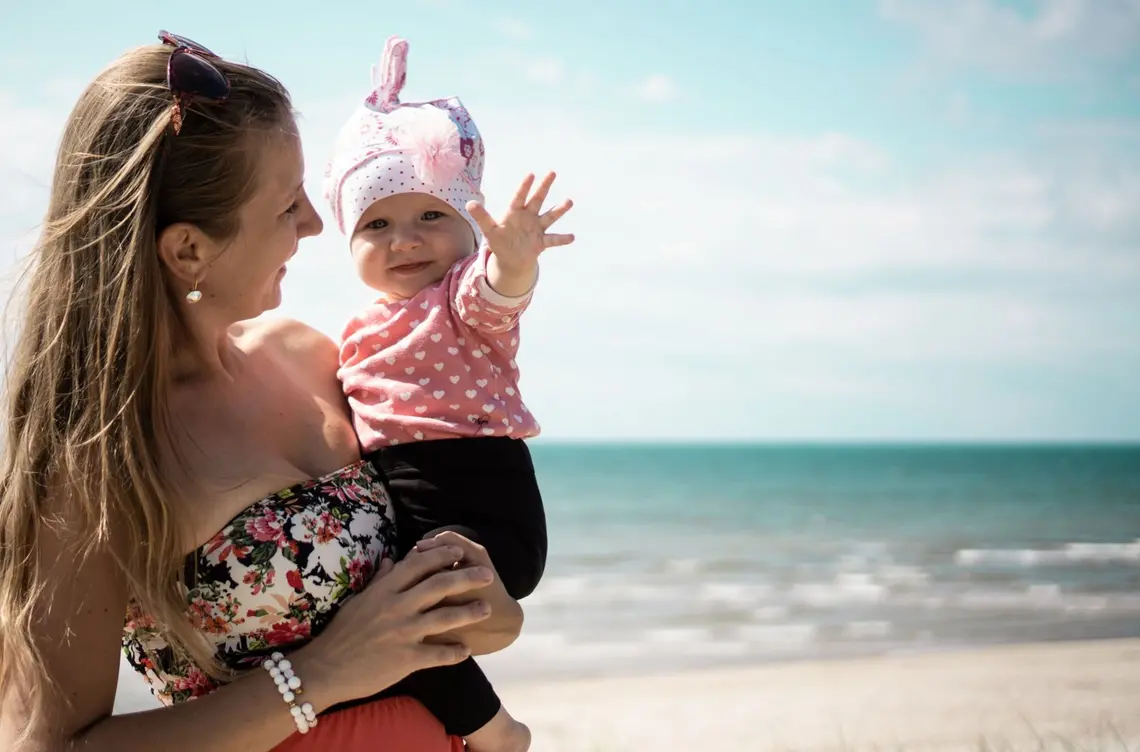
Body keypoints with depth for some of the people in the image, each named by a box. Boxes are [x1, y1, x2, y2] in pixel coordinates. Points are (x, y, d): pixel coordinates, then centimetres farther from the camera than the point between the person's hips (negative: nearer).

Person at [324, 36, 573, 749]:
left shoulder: (465, 295, -5)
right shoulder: (361, 330, 18)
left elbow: (495, 290, -31)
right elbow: (346, 411, 31)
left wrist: (514, 259, -53)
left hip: (482, 506, -9)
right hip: (394, 512, 9)